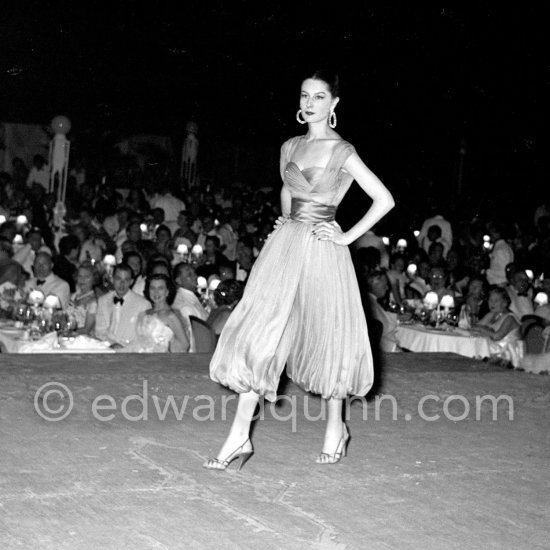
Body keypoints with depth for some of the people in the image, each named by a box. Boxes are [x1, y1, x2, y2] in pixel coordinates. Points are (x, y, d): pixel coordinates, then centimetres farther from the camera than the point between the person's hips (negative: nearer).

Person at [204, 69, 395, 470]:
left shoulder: (342, 152, -7)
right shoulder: (290, 148, 10)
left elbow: (384, 200, -8)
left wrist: (347, 237, -8)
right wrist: (287, 222, 14)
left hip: (323, 251, -5)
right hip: (285, 245, 5)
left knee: (327, 335, 7)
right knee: (259, 334, -4)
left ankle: (336, 428, 28)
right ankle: (240, 437, -4)